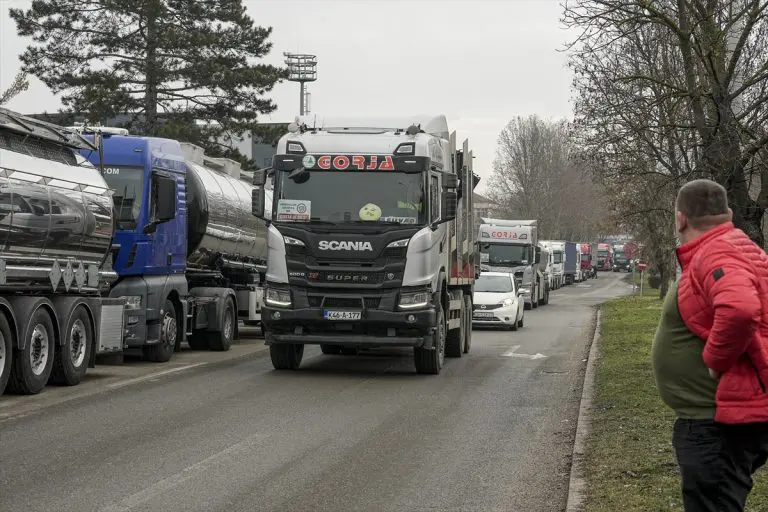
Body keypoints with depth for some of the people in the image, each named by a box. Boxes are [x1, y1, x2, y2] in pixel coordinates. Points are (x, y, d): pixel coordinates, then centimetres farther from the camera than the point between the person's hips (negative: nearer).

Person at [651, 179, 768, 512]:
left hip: (719, 421, -11)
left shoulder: (716, 254, -19)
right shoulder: (731, 247, 14)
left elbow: (740, 310, -38)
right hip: (718, 413, 11)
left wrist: (715, 361, -24)